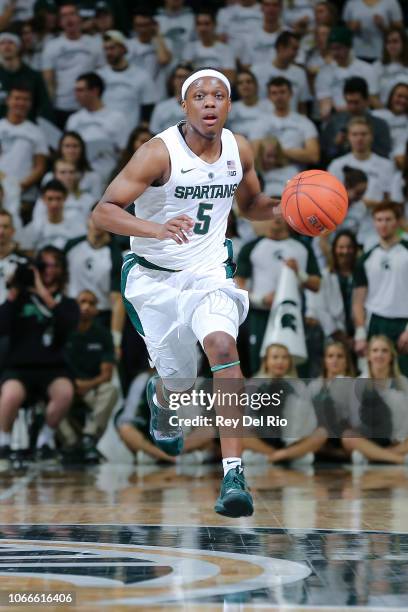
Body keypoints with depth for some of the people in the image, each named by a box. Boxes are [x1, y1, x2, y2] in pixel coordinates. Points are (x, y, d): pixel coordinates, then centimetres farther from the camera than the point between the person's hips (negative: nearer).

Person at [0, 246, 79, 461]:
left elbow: (68, 326, -11)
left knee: (65, 392, -33)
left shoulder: (67, 304, 13)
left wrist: (45, 294, -15)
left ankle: (46, 437, -5)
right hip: (18, 366, -1)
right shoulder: (22, 298, 9)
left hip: (52, 368, 1)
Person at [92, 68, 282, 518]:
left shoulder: (239, 150, -2)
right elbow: (103, 211, -23)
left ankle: (233, 473, -28)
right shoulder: (159, 152, -18)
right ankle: (160, 398, 53)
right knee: (179, 379, 10)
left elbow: (250, 205, 17)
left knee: (222, 346, -26)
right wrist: (157, 229, -40)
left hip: (209, 275, 2)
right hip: (154, 278, -2)